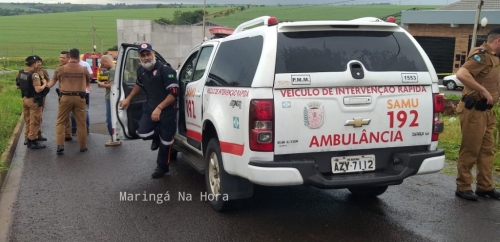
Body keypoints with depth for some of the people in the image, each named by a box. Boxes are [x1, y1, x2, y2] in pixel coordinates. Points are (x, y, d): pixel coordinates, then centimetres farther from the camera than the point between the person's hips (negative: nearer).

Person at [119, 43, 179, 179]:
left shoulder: (166, 70, -21)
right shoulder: (141, 71, 1)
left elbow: (174, 93, -25)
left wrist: (159, 108, -29)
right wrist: (128, 99, 22)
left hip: (167, 109, -5)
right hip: (150, 107, 5)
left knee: (165, 140, 4)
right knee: (143, 133, -13)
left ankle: (162, 167, 26)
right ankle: (156, 136, 24)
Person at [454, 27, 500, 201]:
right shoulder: (482, 55, -16)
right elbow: (461, 74, -31)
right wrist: (483, 90, -27)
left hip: (486, 111, 10)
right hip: (474, 110, -10)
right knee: (470, 151, -1)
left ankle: (485, 187, 24)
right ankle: (463, 188, 10)